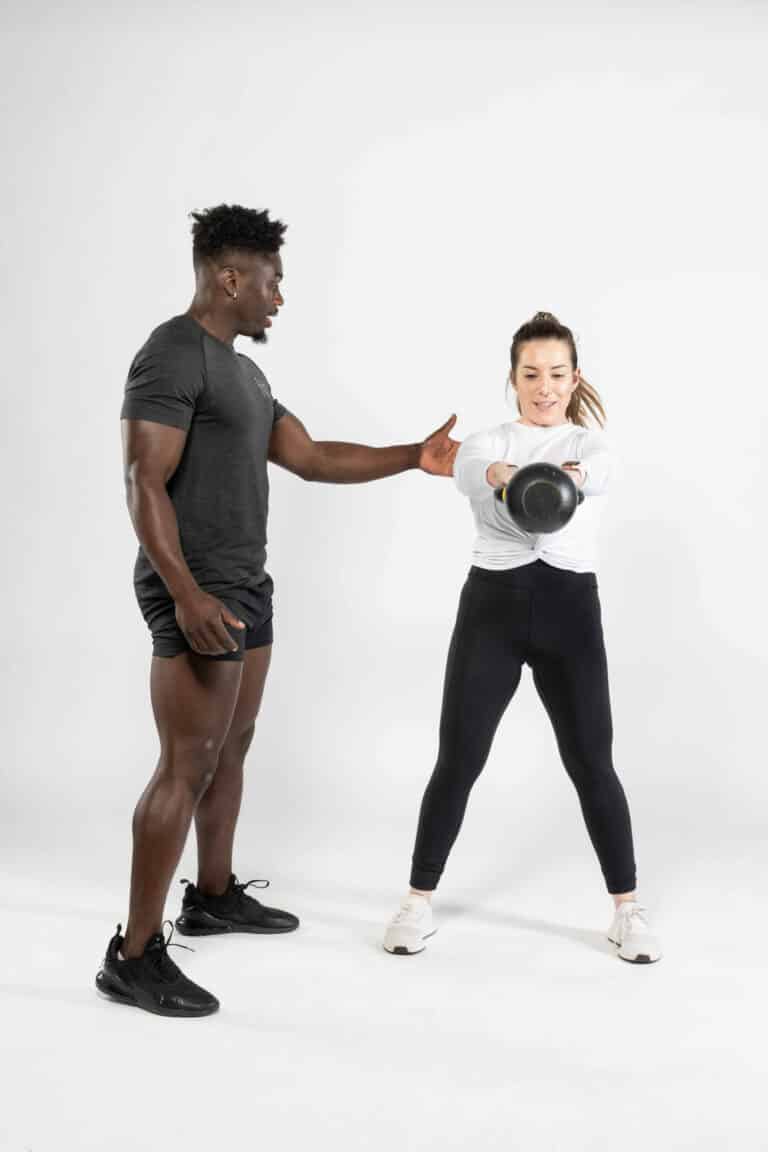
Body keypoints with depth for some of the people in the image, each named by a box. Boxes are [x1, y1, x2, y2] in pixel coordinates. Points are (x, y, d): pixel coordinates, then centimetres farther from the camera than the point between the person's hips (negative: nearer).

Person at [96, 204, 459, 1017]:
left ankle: (214, 896, 32)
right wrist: (186, 594, -28)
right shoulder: (172, 356, -14)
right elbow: (144, 484, -21)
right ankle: (133, 956, -2)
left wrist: (413, 458, 16)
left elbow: (313, 459, 18)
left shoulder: (239, 369, 16)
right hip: (197, 592, -10)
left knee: (231, 747, 17)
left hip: (245, 585, 10)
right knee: (187, 765, -9)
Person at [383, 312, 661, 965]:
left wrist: (566, 481, -46)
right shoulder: (487, 443, 7)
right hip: (492, 605, 0)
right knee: (457, 762, 0)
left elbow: (590, 476, -21)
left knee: (592, 764, 2)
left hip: (569, 610, 0)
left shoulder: (593, 445, 6)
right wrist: (505, 475, -45)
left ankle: (628, 909, 18)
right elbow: (469, 469, -19)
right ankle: (420, 903, 15)